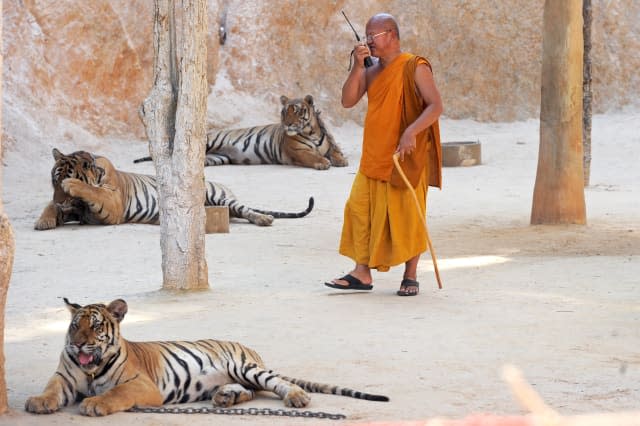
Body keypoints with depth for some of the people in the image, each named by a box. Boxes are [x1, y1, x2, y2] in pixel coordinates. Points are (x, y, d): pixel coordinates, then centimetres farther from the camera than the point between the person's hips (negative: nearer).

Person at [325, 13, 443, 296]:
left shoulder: (414, 68, -8)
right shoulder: (371, 70, 11)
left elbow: (435, 106, -15)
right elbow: (348, 101, 4)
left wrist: (411, 131, -30)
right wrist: (358, 67, -7)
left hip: (406, 157, -6)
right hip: (374, 157, 6)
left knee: (407, 216, -1)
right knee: (360, 209, 1)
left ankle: (410, 277, 9)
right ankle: (361, 273, 5)